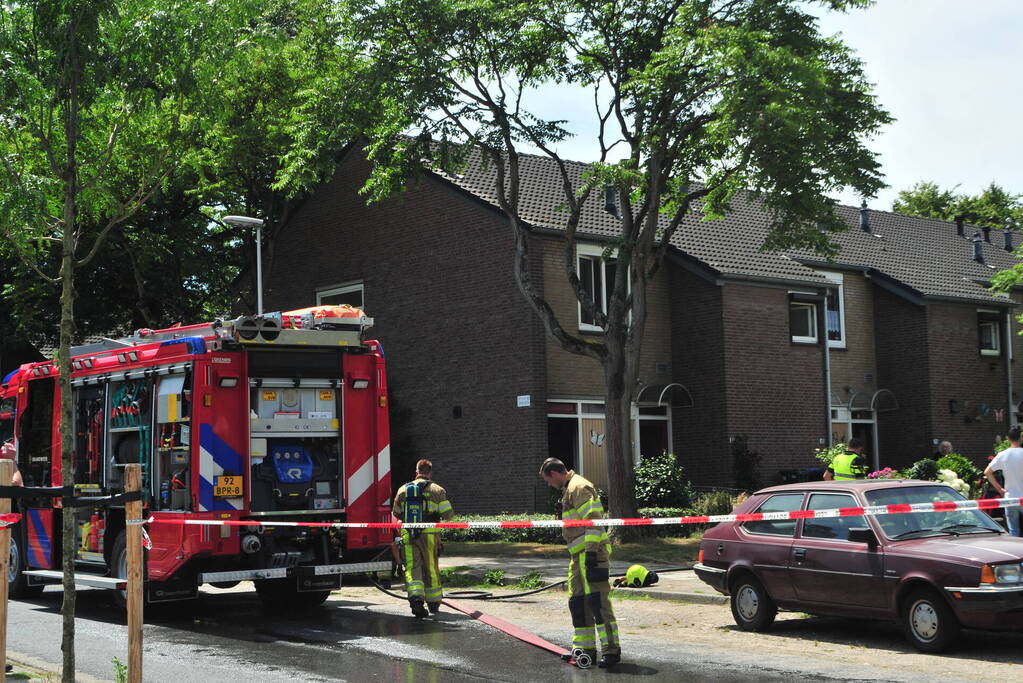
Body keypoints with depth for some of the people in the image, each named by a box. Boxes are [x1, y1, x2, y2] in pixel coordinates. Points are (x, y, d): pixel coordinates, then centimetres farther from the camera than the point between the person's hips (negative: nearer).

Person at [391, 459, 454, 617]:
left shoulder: (403, 490, 8)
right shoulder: (437, 490, 0)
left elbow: (396, 513, 18)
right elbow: (448, 514, -4)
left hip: (408, 535, 1)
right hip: (429, 535, -1)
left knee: (412, 568, -2)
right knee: (431, 569, 12)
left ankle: (415, 597, -25)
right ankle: (434, 603, 25)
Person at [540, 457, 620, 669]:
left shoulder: (578, 487, -9)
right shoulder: (569, 490, 24)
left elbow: (592, 519, -19)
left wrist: (591, 549, -24)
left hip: (591, 553, -11)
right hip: (579, 556, 11)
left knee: (598, 601, -13)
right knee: (577, 602, 13)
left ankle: (611, 649, -13)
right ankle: (586, 648, 19)